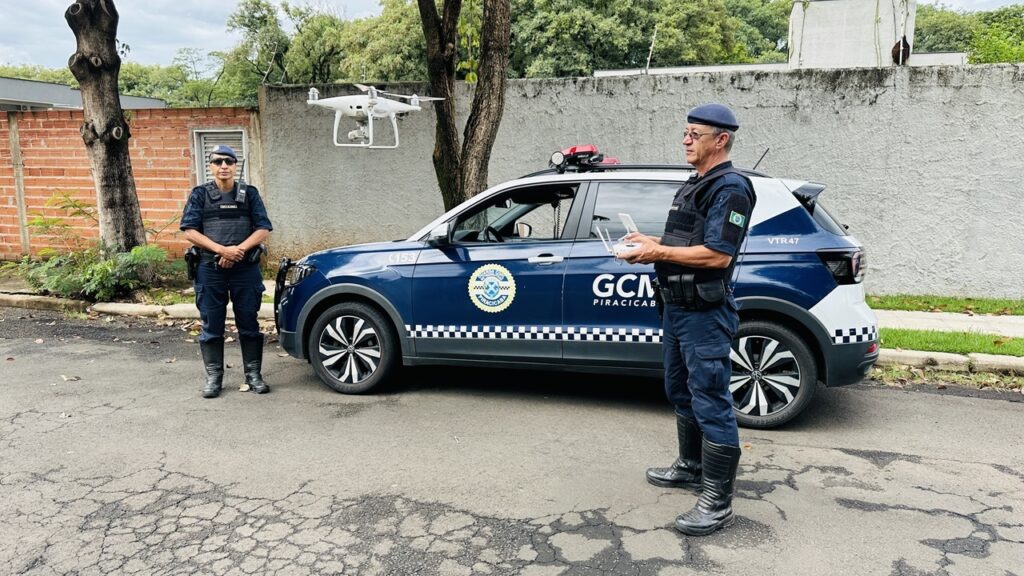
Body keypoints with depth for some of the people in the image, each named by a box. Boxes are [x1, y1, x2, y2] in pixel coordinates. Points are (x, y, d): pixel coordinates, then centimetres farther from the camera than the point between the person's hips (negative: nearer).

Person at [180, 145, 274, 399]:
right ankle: (214, 377, 13)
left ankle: (254, 374, 13)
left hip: (246, 268, 0)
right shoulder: (200, 195, 6)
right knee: (212, 326, 4)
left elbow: (263, 229, 2)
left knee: (249, 323, 5)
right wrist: (222, 250, -14)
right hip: (210, 270, 0)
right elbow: (190, 231, -2)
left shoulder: (249, 194, 8)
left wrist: (239, 250, -13)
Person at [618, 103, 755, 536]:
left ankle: (717, 502, 0)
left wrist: (658, 252, -19)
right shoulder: (694, 185, 18)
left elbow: (718, 254, -23)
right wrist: (651, 243, 8)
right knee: (681, 393, 20)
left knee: (710, 403, -6)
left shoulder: (730, 188, -14)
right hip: (677, 308, 11)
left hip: (705, 315, -10)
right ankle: (691, 467, 36)